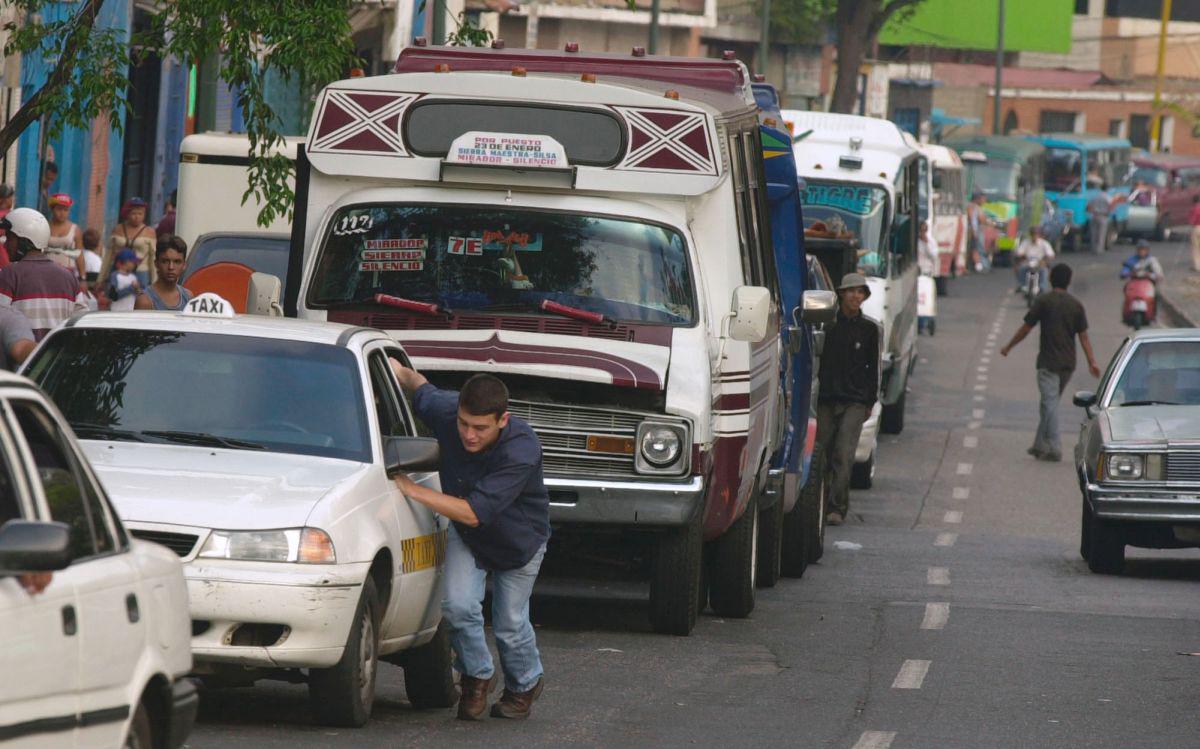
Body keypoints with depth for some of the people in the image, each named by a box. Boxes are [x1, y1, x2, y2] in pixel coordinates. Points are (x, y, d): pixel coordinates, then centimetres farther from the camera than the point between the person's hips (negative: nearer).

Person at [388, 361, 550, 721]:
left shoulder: (521, 451, -41)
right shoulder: (446, 411, -28)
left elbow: (474, 512, -43)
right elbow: (419, 385, -1)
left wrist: (411, 489, -41)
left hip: (519, 539, -3)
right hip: (466, 538, 3)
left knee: (510, 624, 5)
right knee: (458, 605, -17)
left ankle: (525, 684, 38)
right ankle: (477, 677, 11)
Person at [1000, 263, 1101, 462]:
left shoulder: (1044, 301, -7)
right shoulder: (1076, 305, 5)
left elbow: (1026, 328, -4)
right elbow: (1083, 336, 2)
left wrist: (1008, 347, 9)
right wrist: (1092, 362, 2)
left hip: (1048, 362, -5)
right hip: (1068, 363, 5)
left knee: (1050, 404, -6)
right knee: (1049, 403, 16)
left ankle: (1054, 448, -14)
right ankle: (1040, 445, 21)